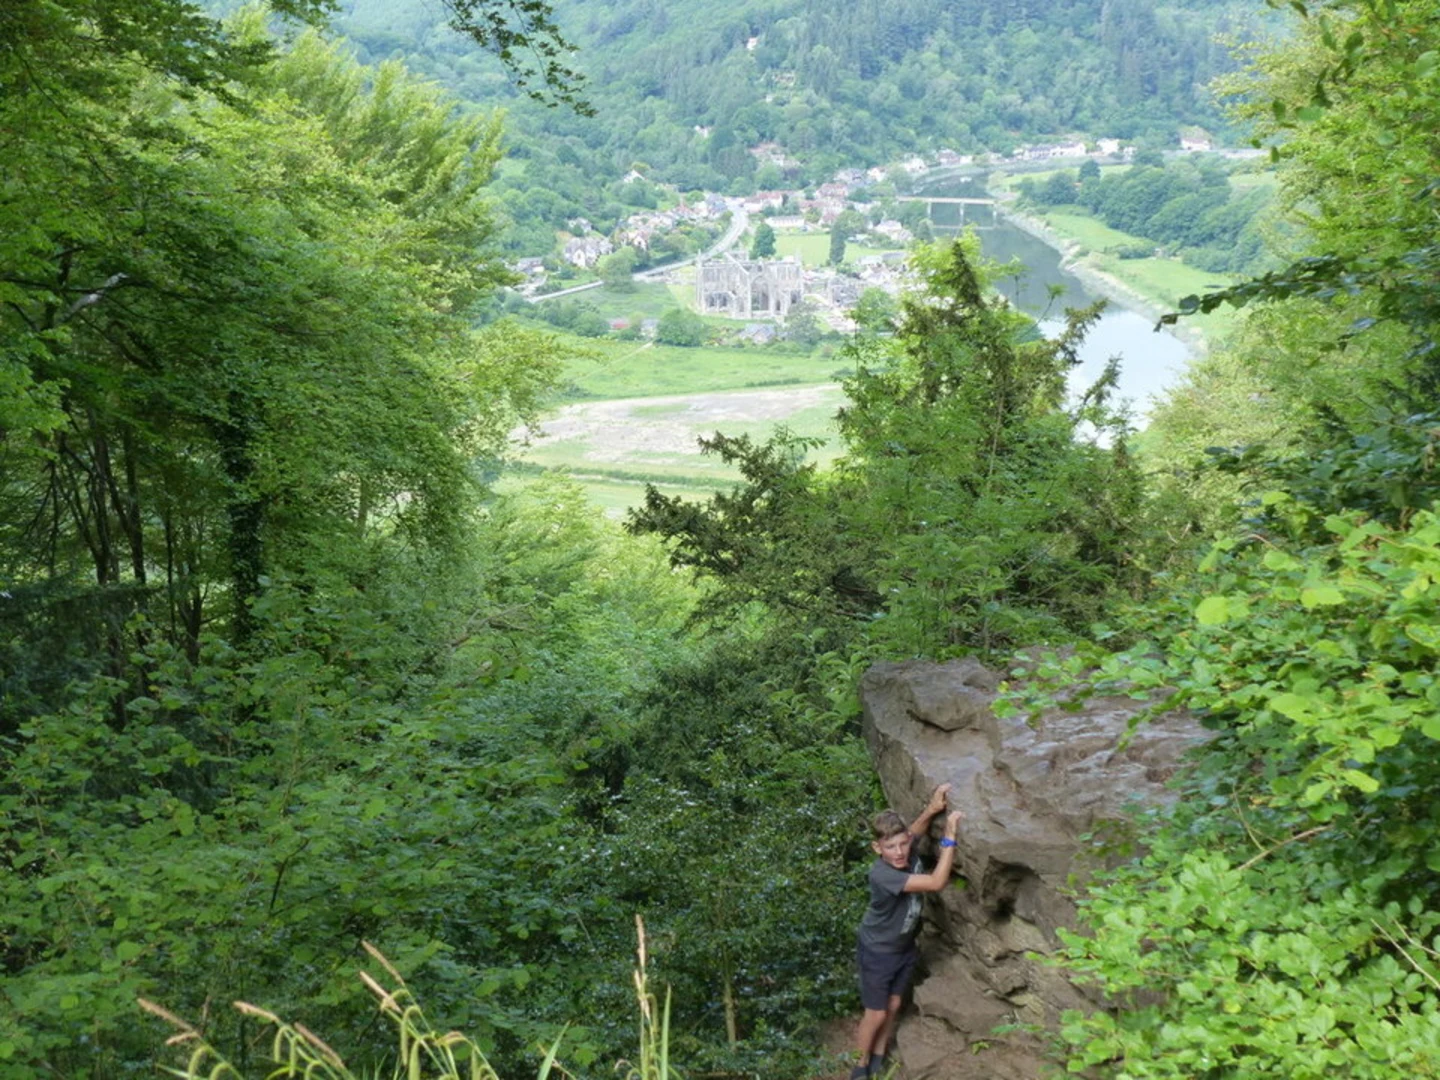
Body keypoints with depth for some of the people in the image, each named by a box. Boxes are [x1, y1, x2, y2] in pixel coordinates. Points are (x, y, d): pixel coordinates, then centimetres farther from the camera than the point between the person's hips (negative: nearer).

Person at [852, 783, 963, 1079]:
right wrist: (950, 835, -43)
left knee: (893, 1006, 20)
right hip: (877, 952, -6)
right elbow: (936, 883, -45)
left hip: (905, 947, 6)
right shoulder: (882, 874, -39)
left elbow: (916, 829, 6)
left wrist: (932, 809, -14)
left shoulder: (909, 851, -19)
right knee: (876, 1014, 9)